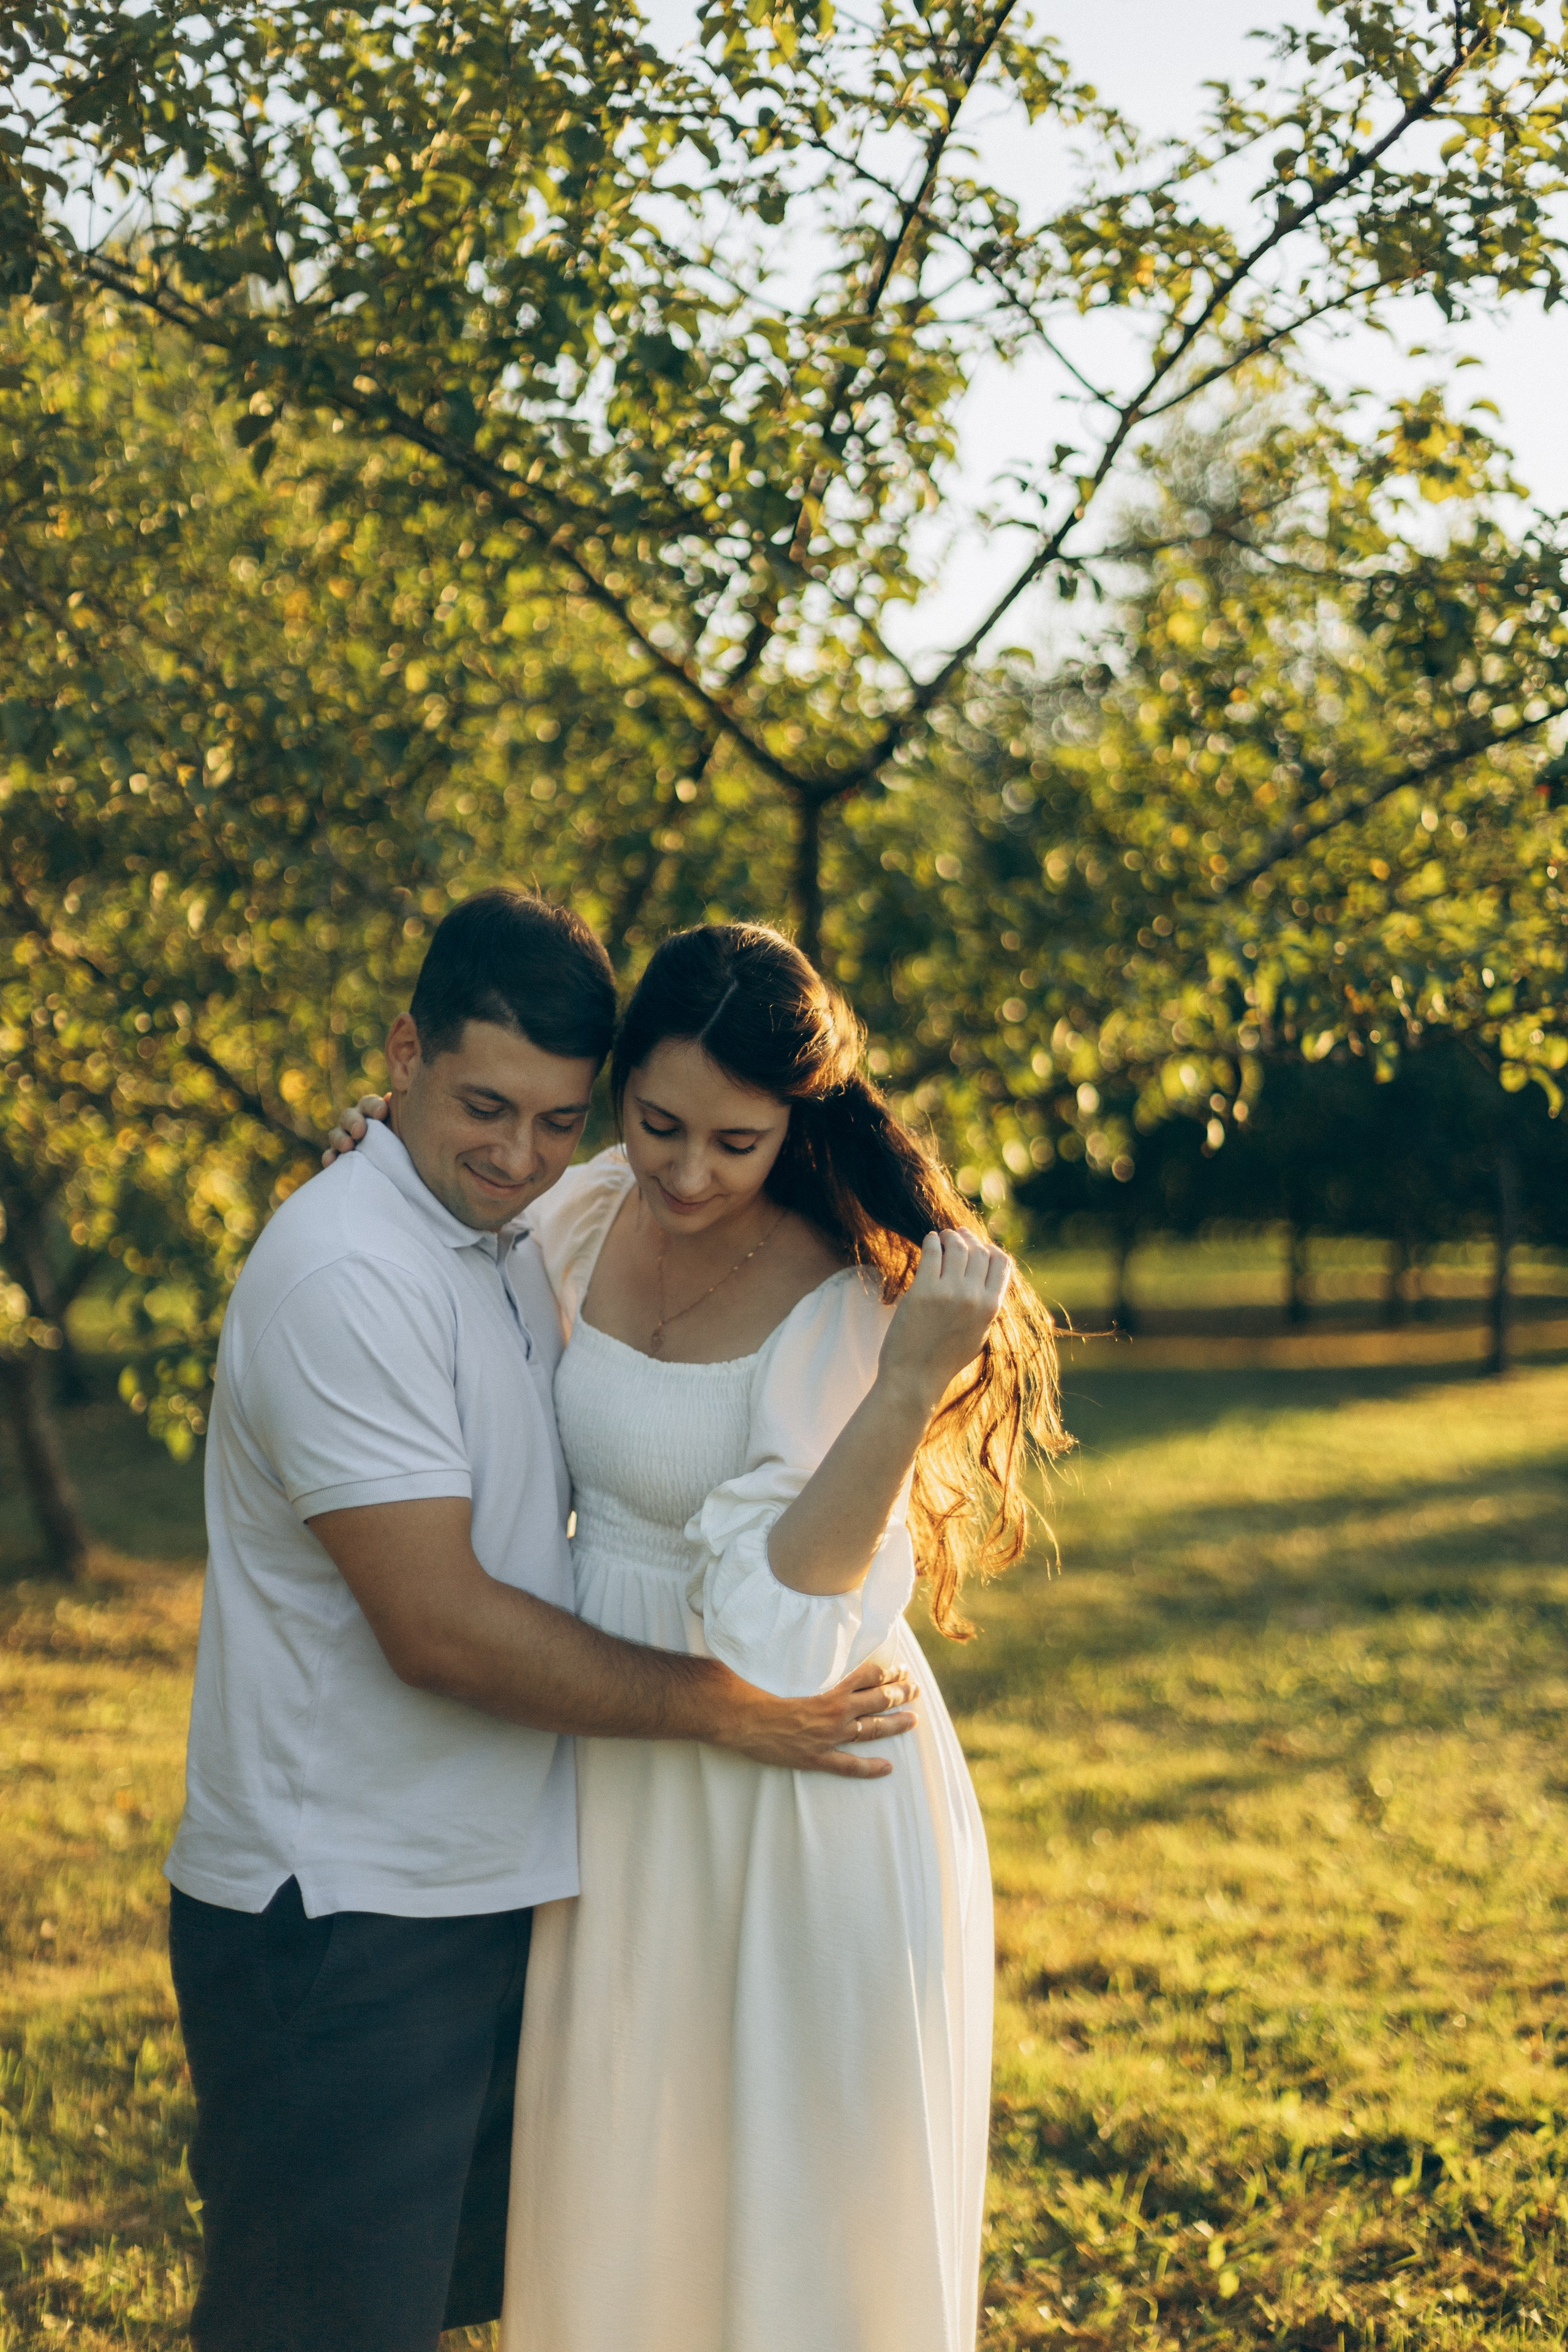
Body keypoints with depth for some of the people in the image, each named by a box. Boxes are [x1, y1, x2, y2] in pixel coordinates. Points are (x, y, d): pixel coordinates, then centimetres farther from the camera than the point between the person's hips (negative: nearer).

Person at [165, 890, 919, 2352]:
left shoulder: (520, 1248, 11)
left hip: (484, 1887, 9)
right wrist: (719, 1709, -16)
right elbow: (439, 1627, -23)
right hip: (339, 1908, -9)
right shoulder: (344, 1273, -20)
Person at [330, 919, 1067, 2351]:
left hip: (794, 1793, -6)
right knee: (613, 2198, 20)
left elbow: (783, 1628, -29)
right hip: (608, 1778, 6)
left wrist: (912, 1385, -38)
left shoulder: (843, 1307, -22)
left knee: (789, 2203, 9)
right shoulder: (580, 1222, -3)